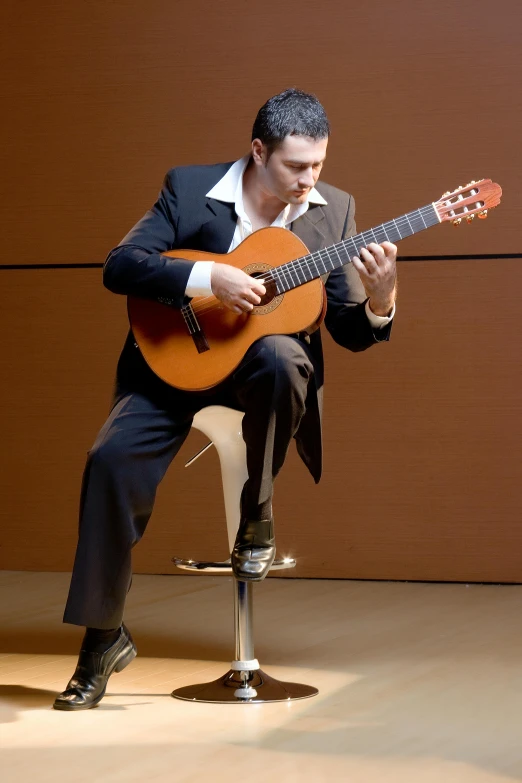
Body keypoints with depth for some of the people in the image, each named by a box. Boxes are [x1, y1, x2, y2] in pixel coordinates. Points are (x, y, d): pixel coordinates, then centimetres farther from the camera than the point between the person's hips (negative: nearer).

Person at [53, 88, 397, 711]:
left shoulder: (333, 210, 0)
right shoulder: (188, 189, -5)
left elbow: (349, 333, 0)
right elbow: (118, 267, -14)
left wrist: (379, 301, -23)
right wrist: (207, 277, -26)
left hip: (265, 362, 1)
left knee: (281, 356, -37)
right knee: (112, 459, -24)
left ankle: (257, 511, -11)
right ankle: (104, 636, -9)